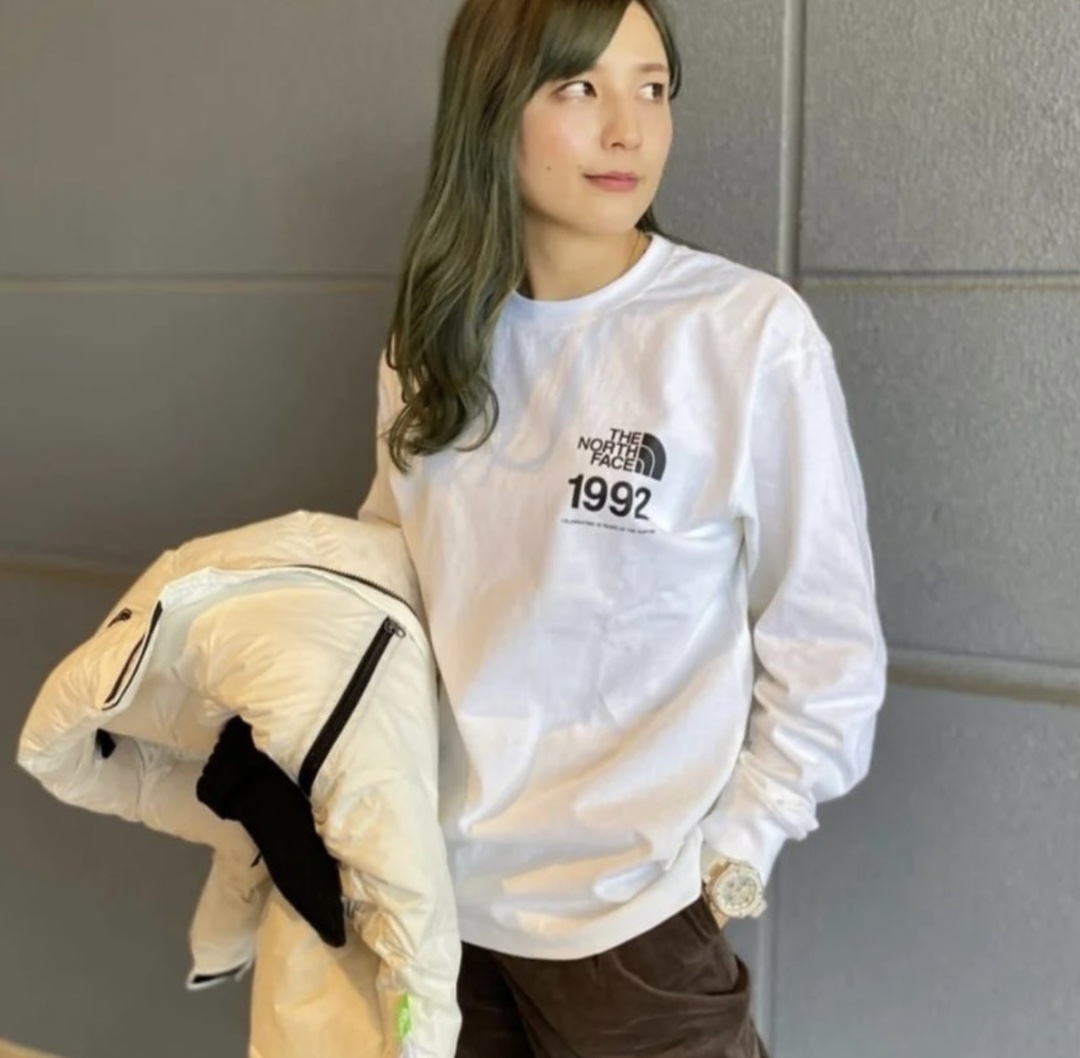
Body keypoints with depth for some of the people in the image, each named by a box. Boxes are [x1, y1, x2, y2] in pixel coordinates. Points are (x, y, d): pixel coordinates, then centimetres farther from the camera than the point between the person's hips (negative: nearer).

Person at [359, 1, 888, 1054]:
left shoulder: (752, 330, -14)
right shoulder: (434, 340, 1)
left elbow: (826, 648, -8)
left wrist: (728, 857, -9)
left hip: (629, 910, -4)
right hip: (434, 884, 5)